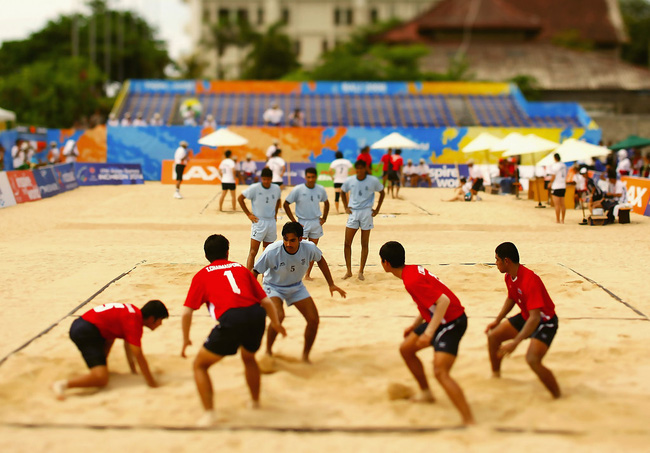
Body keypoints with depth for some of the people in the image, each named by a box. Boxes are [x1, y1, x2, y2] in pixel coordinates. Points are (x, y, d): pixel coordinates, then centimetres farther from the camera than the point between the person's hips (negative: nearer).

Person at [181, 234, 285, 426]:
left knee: (200, 365, 16)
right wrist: (276, 324, 41)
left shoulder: (202, 275, 18)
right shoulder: (240, 268, 27)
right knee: (249, 358, 36)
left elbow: (187, 312, 10)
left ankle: (209, 414, 6)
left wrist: (186, 339, 24)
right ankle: (255, 402, 47)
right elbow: (266, 301, 24)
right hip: (256, 315, 4)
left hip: (230, 319, -4)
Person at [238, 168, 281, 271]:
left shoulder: (276, 189, 4)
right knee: (253, 252, -11)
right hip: (258, 222, -5)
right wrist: (248, 214, -4)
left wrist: (275, 213, 13)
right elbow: (240, 198, -1)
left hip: (271, 222, 5)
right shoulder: (254, 188, -9)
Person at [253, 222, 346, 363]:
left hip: (297, 287, 4)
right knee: (279, 316, -30)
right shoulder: (272, 251, -31)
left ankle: (305, 356, 16)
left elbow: (320, 260, 2)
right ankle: (268, 352, -7)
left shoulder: (309, 248, -22)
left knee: (314, 320, -6)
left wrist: (331, 284, 5)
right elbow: (255, 272, -20)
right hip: (273, 286, -4)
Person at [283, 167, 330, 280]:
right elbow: (286, 204, -4)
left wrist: (324, 218, 10)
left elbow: (326, 203, 21)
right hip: (302, 223, -4)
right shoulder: (298, 189, -10)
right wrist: (294, 221, -8)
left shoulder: (321, 190, 1)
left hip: (316, 223, 4)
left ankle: (308, 274, 16)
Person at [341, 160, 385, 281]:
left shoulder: (373, 181, -5)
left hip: (366, 212, -2)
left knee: (364, 244, 3)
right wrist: (346, 207, 8)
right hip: (353, 212, 2)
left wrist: (377, 209, 4)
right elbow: (343, 192, 18)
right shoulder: (350, 181, 0)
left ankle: (361, 272, 12)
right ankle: (349, 271, 6)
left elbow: (382, 193, 9)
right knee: (347, 243, -4)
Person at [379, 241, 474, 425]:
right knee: (406, 348, 20)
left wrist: (429, 331, -32)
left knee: (440, 371, -22)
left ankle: (469, 421, -25)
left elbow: (444, 301, -31)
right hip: (439, 319, 11)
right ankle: (426, 393, 36)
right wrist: (414, 325, 23)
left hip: (452, 322, -11)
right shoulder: (413, 270, 7)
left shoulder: (412, 281, -24)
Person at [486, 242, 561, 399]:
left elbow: (535, 318, -39)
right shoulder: (509, 277, -5)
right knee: (493, 336, 11)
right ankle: (496, 375, 34)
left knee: (532, 359, -28)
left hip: (545, 322, -9)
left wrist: (515, 342, -43)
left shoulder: (530, 281, -34)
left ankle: (557, 397, -12)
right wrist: (497, 320, 14)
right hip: (526, 317, 9)